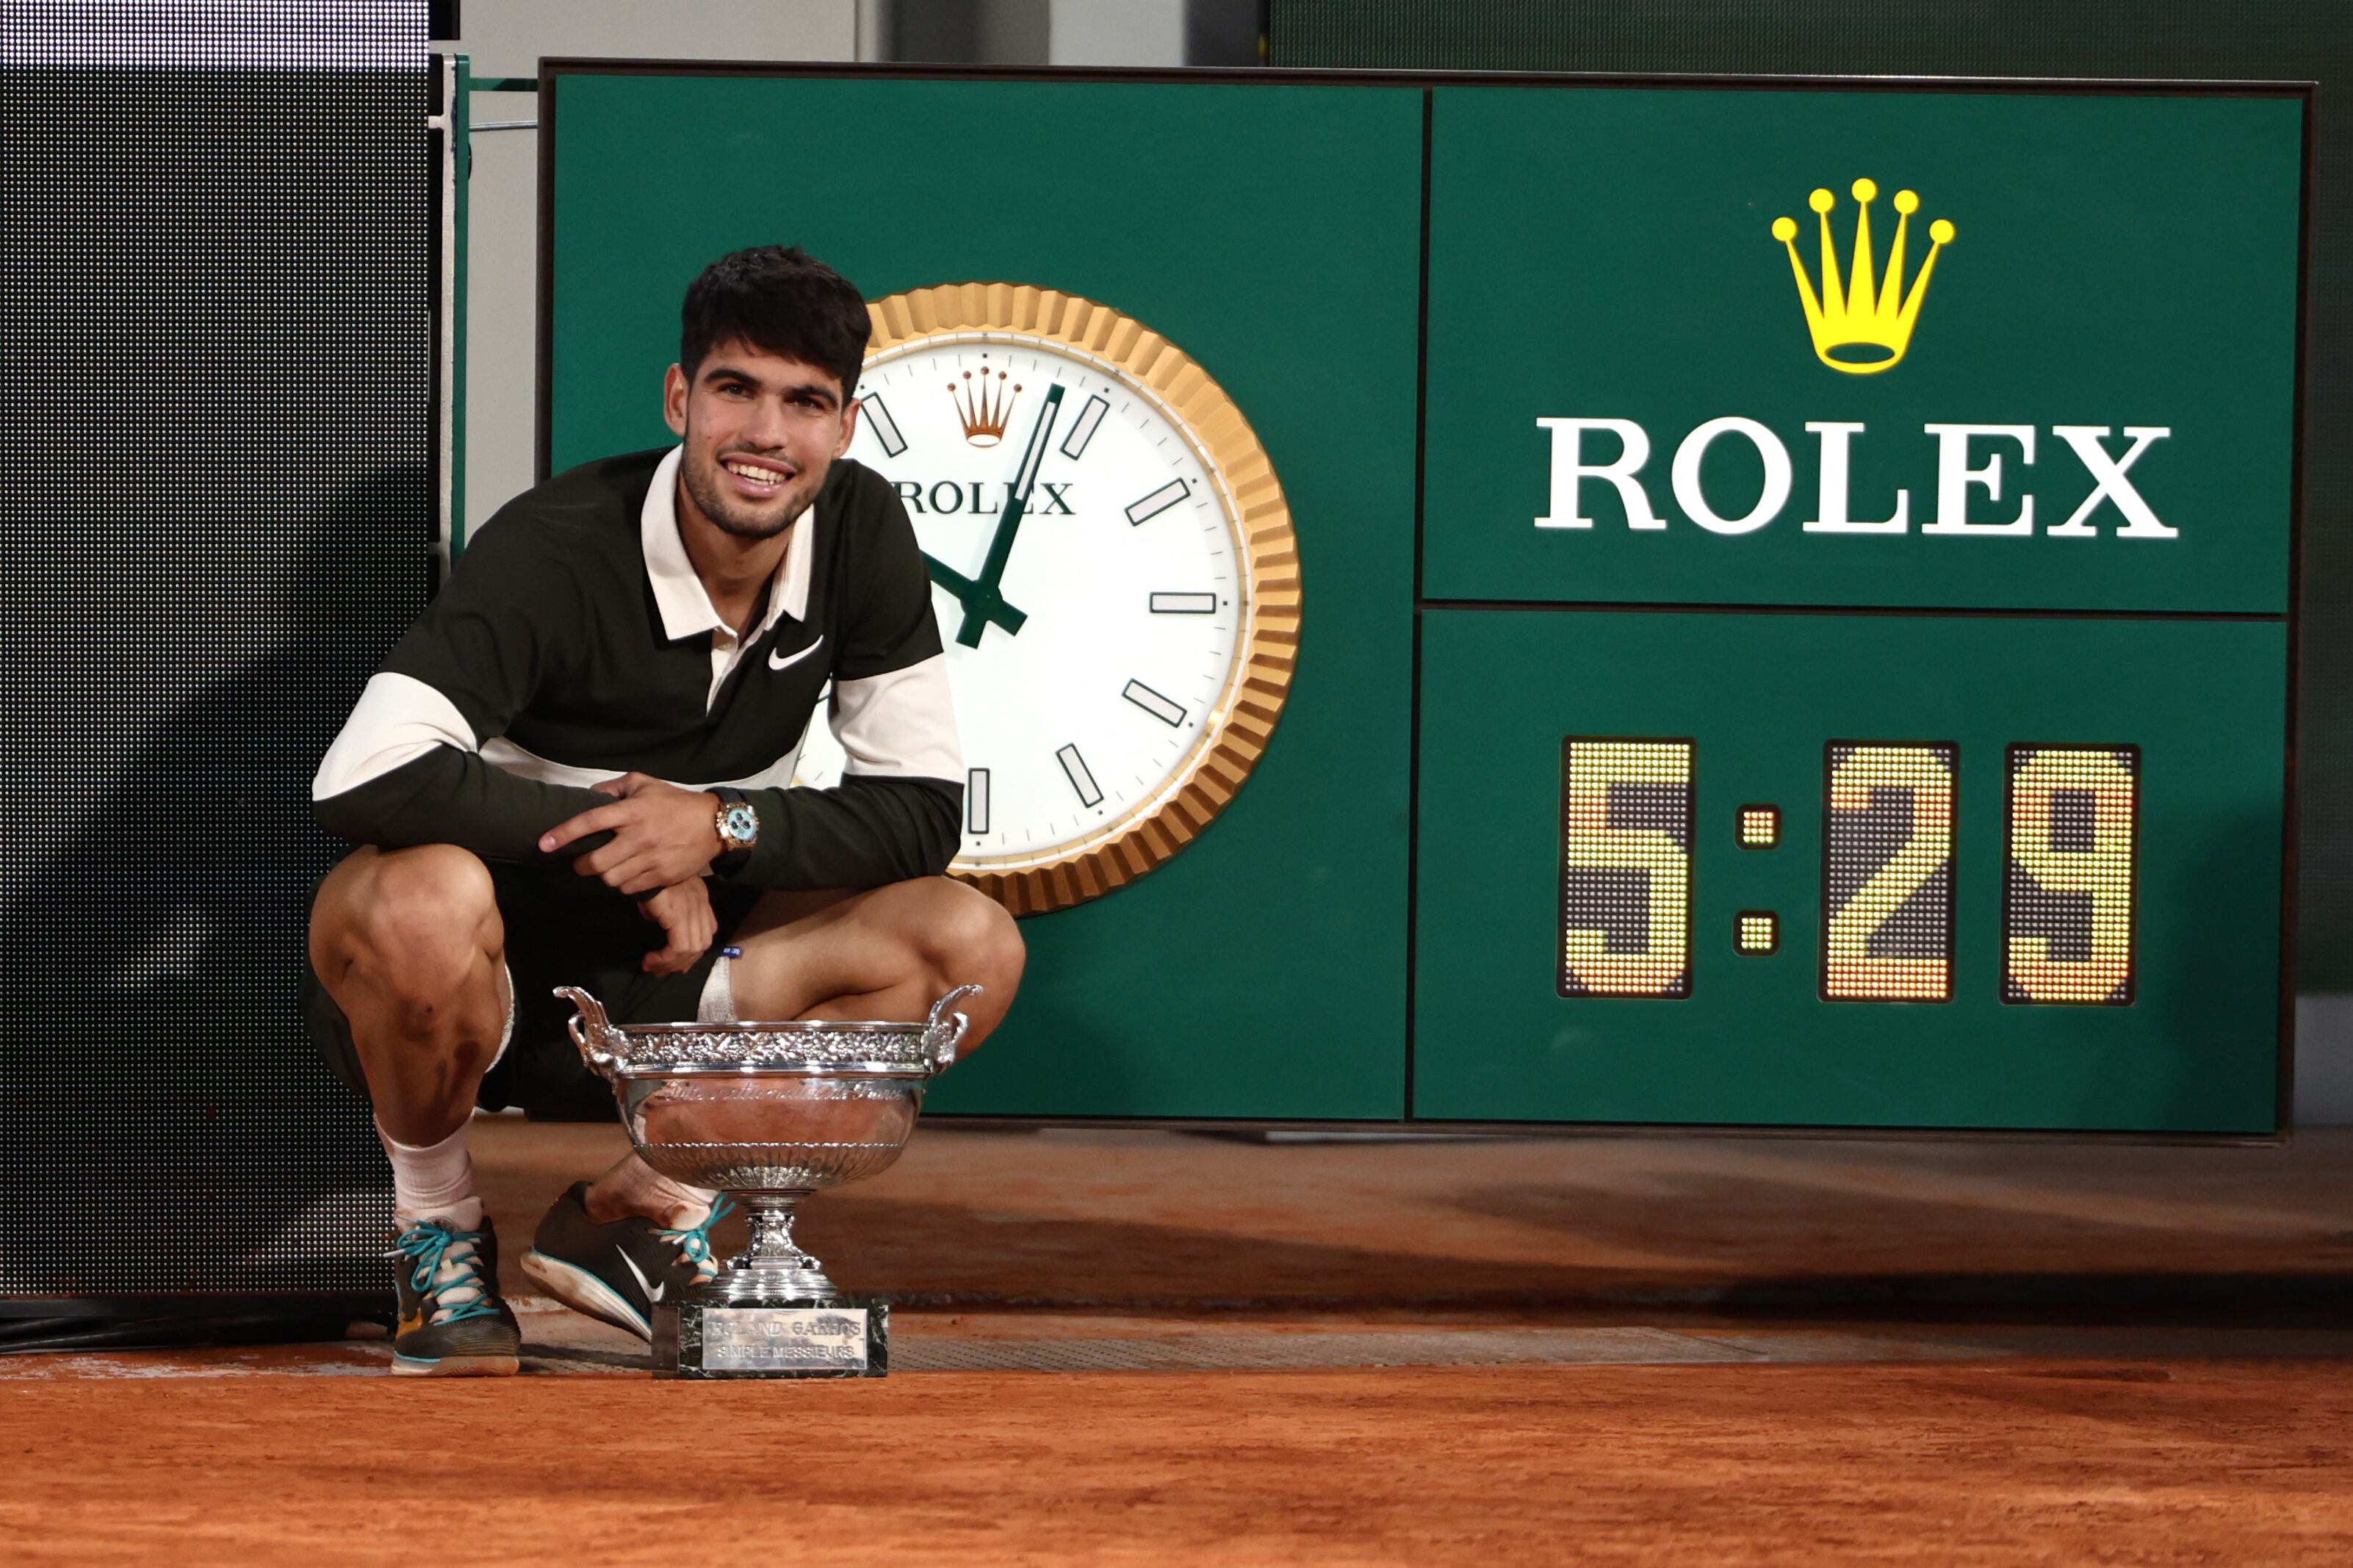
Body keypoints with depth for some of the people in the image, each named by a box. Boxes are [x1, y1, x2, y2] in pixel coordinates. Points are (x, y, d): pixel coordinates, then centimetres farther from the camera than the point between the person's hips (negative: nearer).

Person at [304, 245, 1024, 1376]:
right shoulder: (555, 551, -22)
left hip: (659, 979, 5)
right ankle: (438, 1231, -9)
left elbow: (924, 811, -5)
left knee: (974, 947, -14)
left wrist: (722, 827, -22)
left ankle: (645, 1208, -2)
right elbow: (362, 783, -34)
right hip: (489, 983, -5)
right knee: (422, 899, -40)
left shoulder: (860, 531, -5)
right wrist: (617, 835, -28)